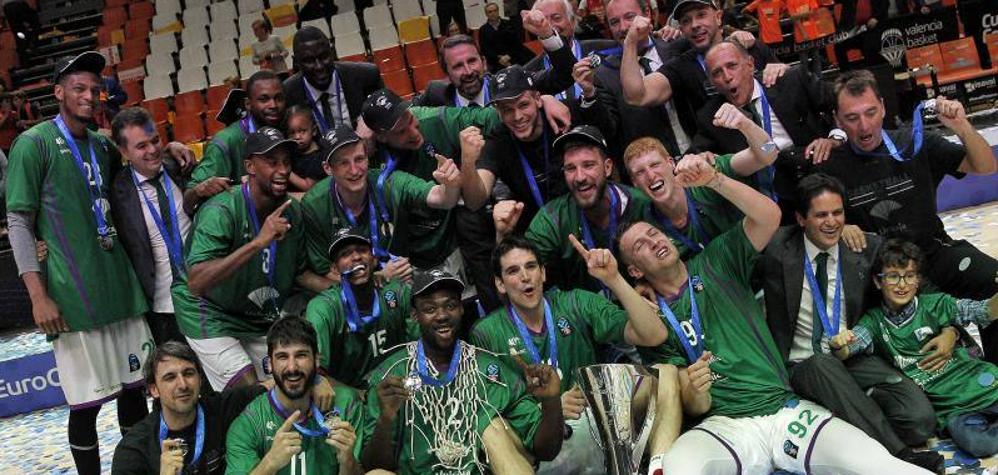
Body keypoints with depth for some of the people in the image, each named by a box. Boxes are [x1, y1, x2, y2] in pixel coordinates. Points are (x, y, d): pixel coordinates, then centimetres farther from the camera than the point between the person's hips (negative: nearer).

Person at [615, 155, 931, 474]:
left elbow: (769, 215, -2)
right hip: (725, 426, -1)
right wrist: (695, 391, -22)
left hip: (786, 409, 1)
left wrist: (714, 180, -13)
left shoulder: (715, 261, 14)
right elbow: (695, 408, 2)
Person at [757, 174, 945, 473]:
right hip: (802, 366, -2)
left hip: (856, 358, 2)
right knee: (823, 365, -40)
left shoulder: (867, 248, 3)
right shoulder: (778, 249, -4)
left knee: (920, 420, -25)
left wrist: (949, 330, -3)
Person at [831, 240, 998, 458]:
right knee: (975, 442, -25)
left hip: (969, 380, 0)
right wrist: (839, 346, -34)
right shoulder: (874, 321, 4)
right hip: (939, 402, 0)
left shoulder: (934, 305, 2)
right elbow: (855, 341, -10)